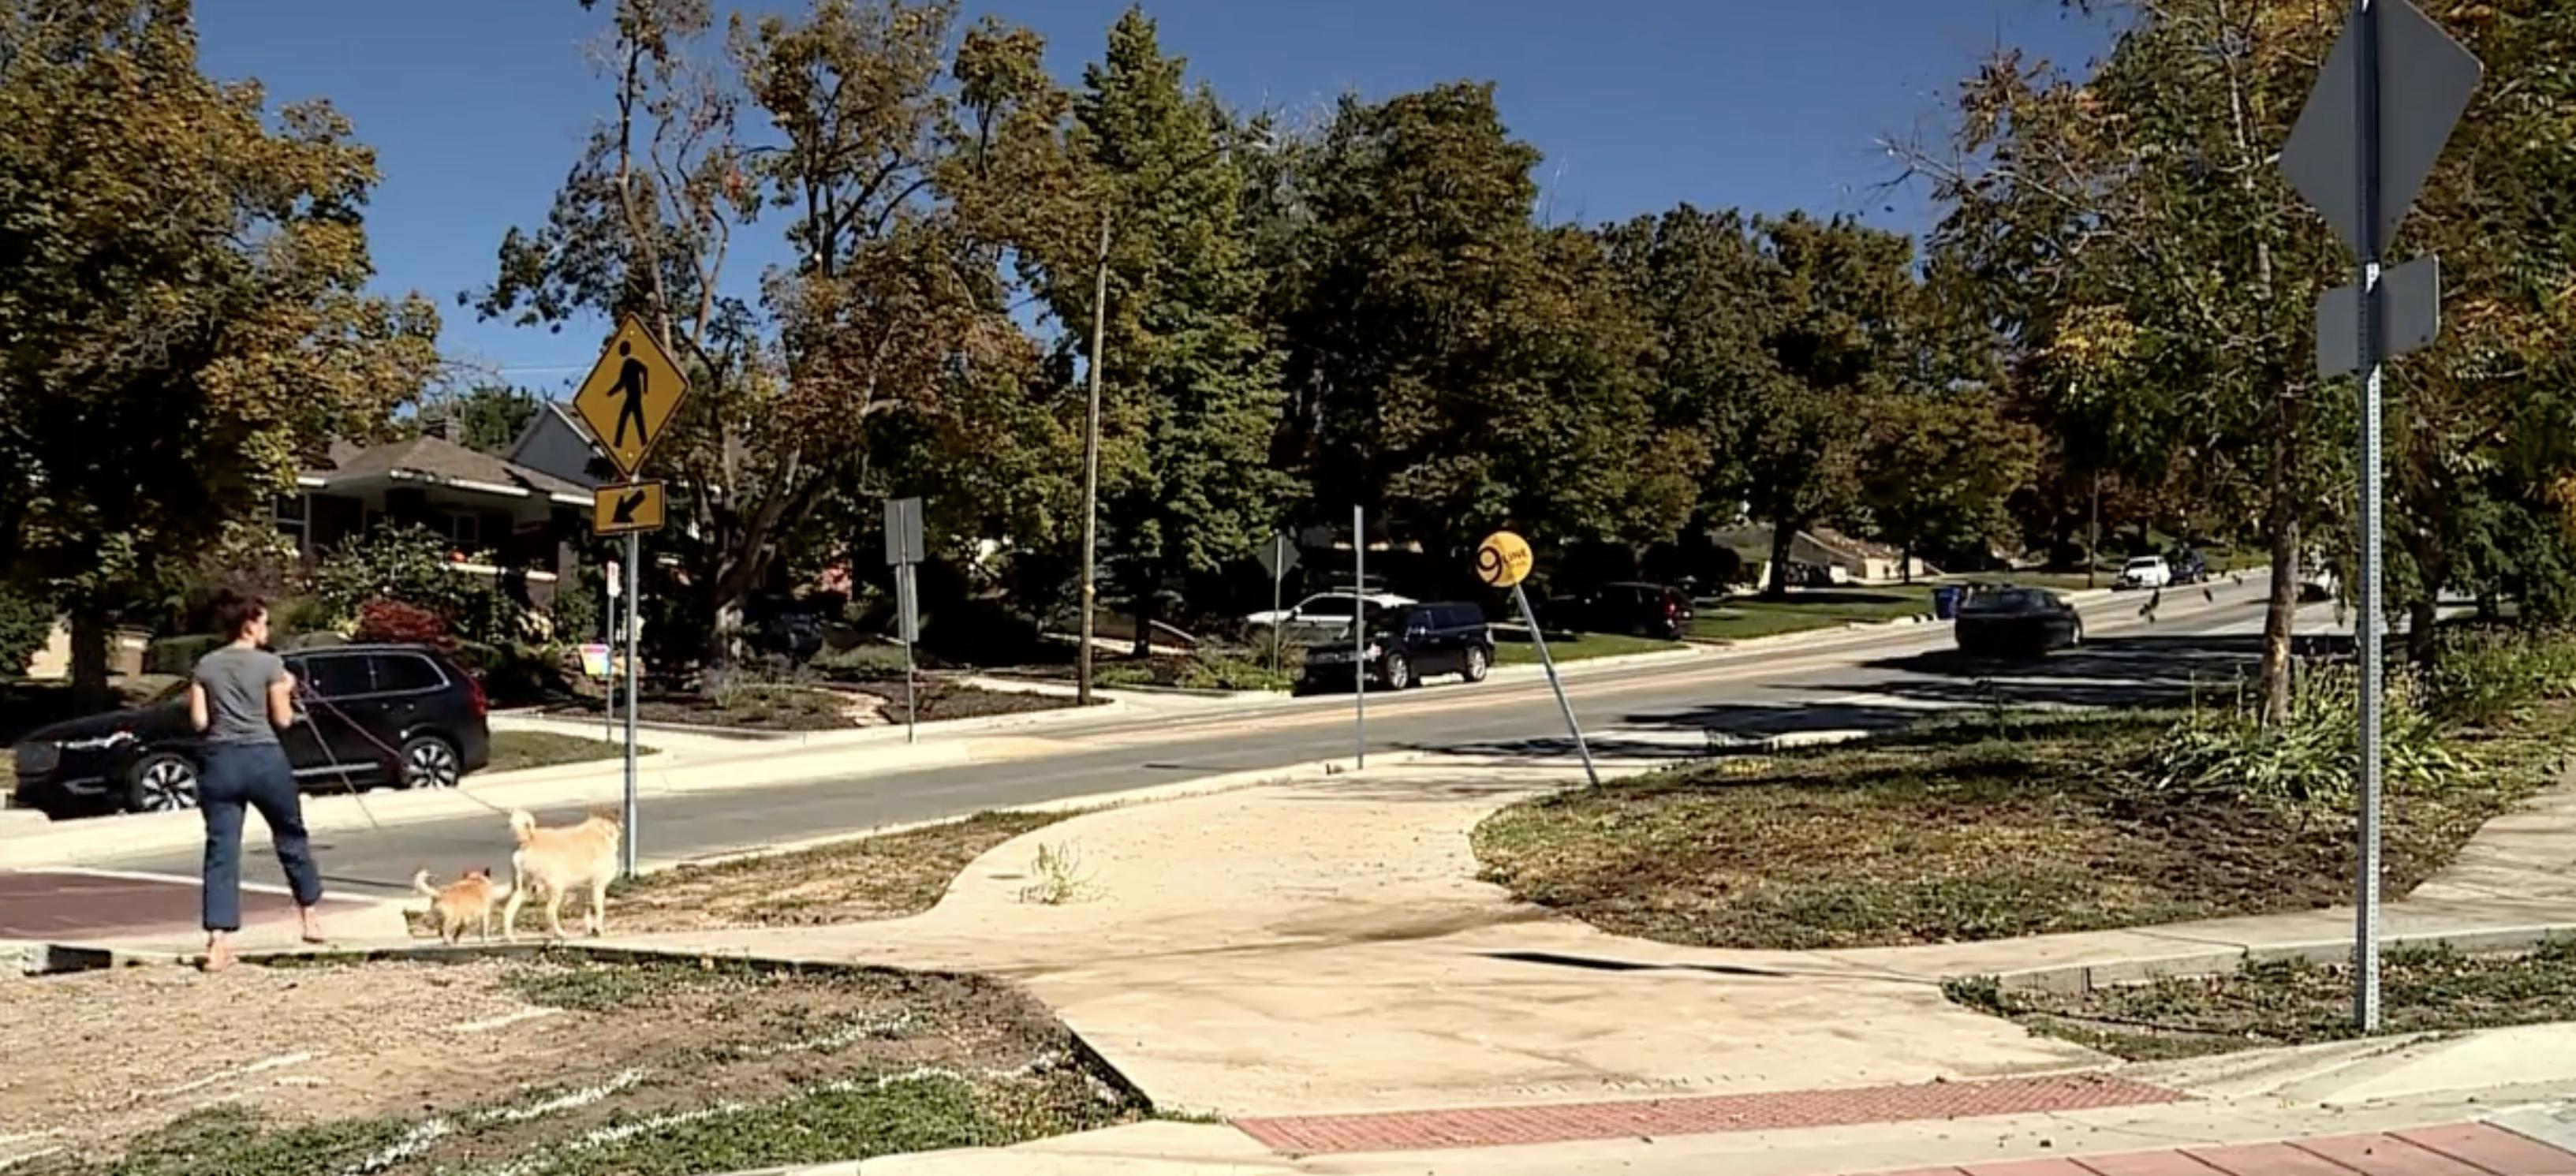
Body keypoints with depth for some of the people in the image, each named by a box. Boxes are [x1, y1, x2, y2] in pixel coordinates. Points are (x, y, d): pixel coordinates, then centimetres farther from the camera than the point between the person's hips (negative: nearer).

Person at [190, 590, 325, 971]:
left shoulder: (205, 667, 4)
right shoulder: (269, 664, -5)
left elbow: (199, 721, 2)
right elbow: (283, 720, -2)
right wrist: (286, 690, 14)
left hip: (220, 761, 2)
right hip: (264, 759, -2)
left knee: (221, 851, 0)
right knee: (291, 837, 18)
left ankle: (218, 942, -10)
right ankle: (309, 918, 29)